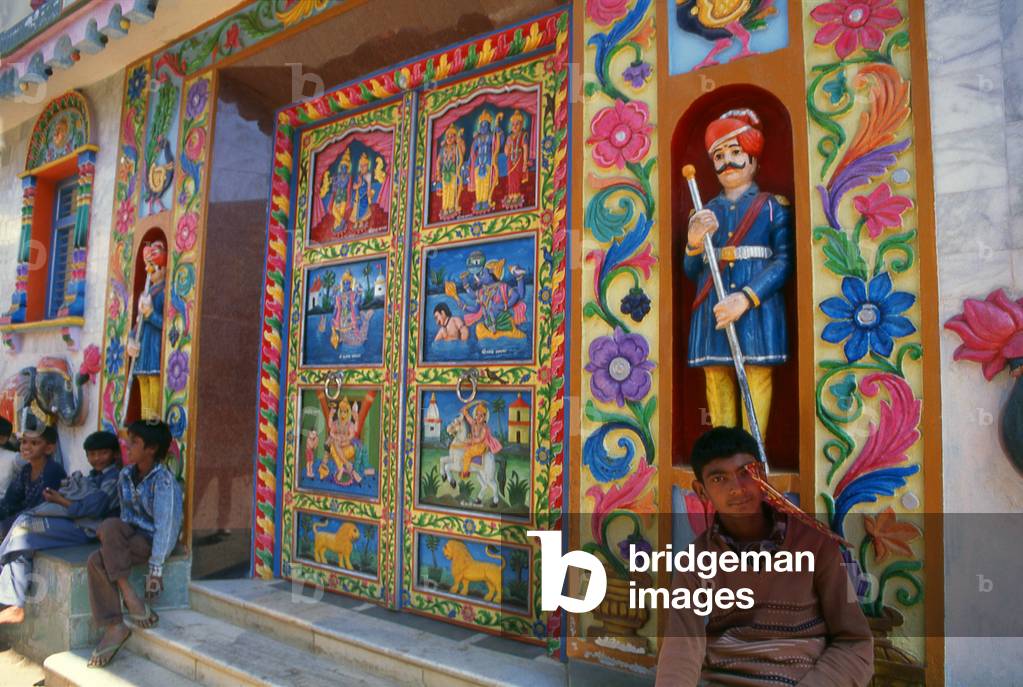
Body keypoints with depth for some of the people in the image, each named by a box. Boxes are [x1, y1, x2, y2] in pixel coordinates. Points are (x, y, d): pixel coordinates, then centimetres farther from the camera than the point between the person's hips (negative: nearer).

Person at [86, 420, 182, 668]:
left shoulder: (163, 481, -18)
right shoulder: (126, 475, 5)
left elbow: (165, 526, -21)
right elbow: (126, 515, 13)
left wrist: (155, 569, -24)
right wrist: (114, 540, -4)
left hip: (152, 540, -6)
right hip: (131, 536, 6)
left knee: (109, 528, -29)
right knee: (96, 561, -24)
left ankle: (128, 594, -16)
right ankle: (114, 627, -18)